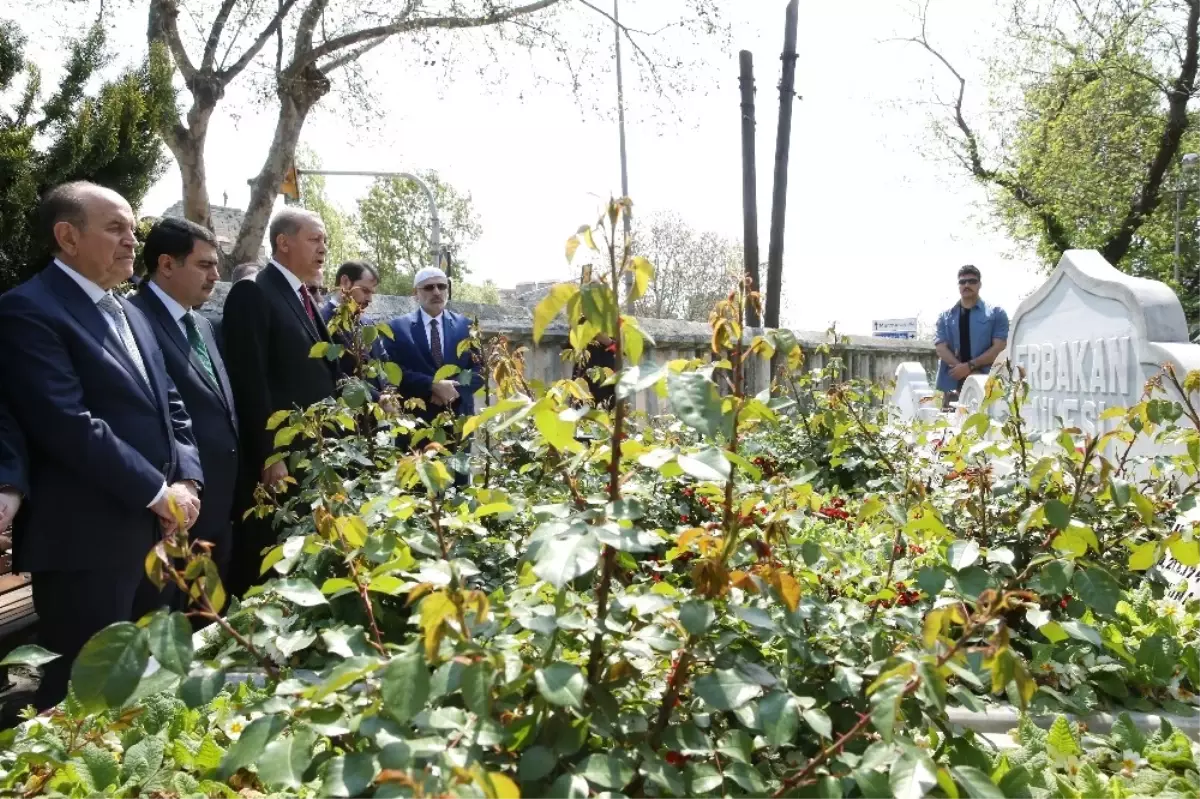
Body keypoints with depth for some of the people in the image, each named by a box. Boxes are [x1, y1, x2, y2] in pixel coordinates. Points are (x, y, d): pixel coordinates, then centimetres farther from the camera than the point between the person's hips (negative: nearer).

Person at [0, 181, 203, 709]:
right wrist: (157, 492, -15)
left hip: (156, 532, 8)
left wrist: (187, 479, -1)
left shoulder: (128, 313, 17)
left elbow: (170, 406, 15)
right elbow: (71, 426, -20)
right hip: (86, 542, -8)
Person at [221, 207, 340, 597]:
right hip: (275, 457, -8)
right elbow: (250, 381, -16)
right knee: (268, 562, 0)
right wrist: (269, 455, -19)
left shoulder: (304, 297, 17)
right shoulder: (253, 293, -9)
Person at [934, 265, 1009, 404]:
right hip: (952, 385, 2)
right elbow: (941, 348, 1)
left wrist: (970, 365, -13)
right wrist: (968, 372, -12)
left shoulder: (996, 313, 7)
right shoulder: (945, 316, 13)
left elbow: (999, 347, -2)